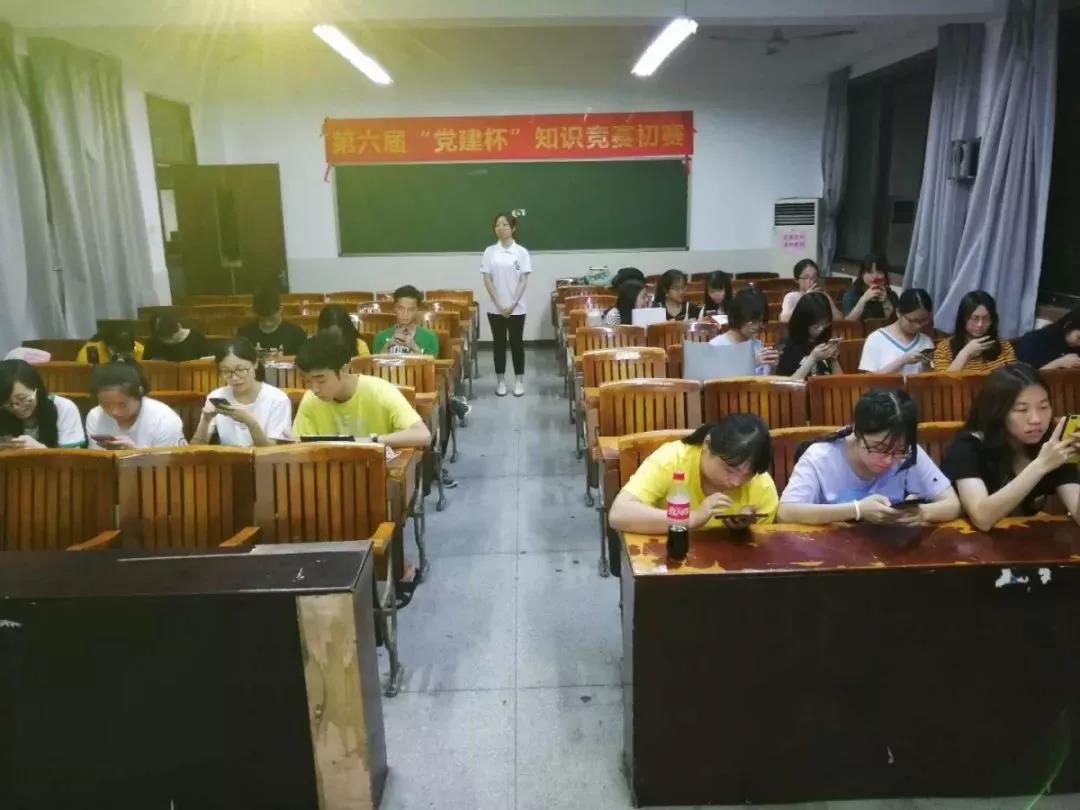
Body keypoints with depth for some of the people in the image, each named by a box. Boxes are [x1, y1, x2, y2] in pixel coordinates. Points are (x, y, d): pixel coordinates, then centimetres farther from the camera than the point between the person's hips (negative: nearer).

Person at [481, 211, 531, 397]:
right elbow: (487, 280, -1)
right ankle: (500, 380, 17)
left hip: (516, 308, -1)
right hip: (495, 308, 1)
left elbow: (523, 280, -4)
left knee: (516, 343, 6)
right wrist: (499, 305, -9)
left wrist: (512, 305, -11)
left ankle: (519, 380, 15)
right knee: (499, 343, 8)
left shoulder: (521, 252, -3)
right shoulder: (490, 251, 0)